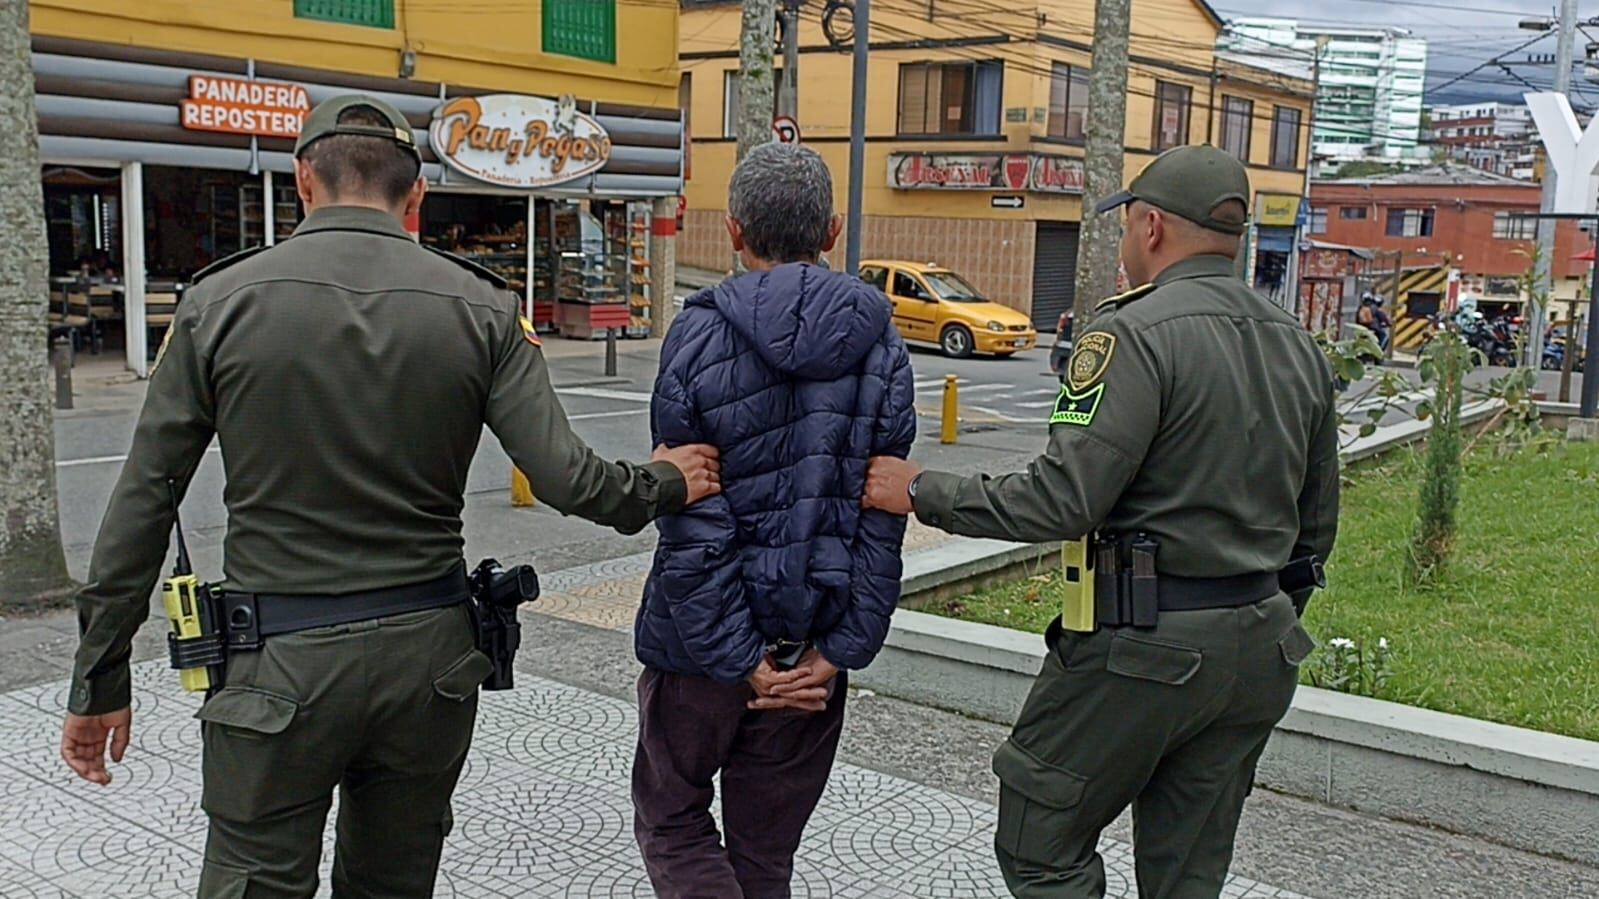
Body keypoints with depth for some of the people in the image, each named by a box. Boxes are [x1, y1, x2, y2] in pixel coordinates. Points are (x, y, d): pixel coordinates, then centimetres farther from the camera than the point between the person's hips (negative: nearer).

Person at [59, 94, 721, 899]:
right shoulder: (479, 308, -3)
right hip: (429, 652, 2)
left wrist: (99, 681, 6)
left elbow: (143, 502, -2)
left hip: (279, 663, -2)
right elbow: (565, 478, -9)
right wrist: (663, 485, 12)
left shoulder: (221, 301, -5)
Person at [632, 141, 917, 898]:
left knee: (671, 817, 18)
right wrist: (839, 650, -5)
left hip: (704, 637, -3)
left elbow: (692, 522, -15)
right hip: (814, 639, 4)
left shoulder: (699, 336, -11)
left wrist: (739, 658, -11)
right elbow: (882, 515, -6)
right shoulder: (881, 345, 0)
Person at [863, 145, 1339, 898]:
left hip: (1144, 642, -8)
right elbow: (1316, 524, 15)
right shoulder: (1298, 346, 10)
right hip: (1258, 649, 8)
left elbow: (1064, 500, -23)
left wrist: (922, 492, -12)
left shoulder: (1136, 334, -15)